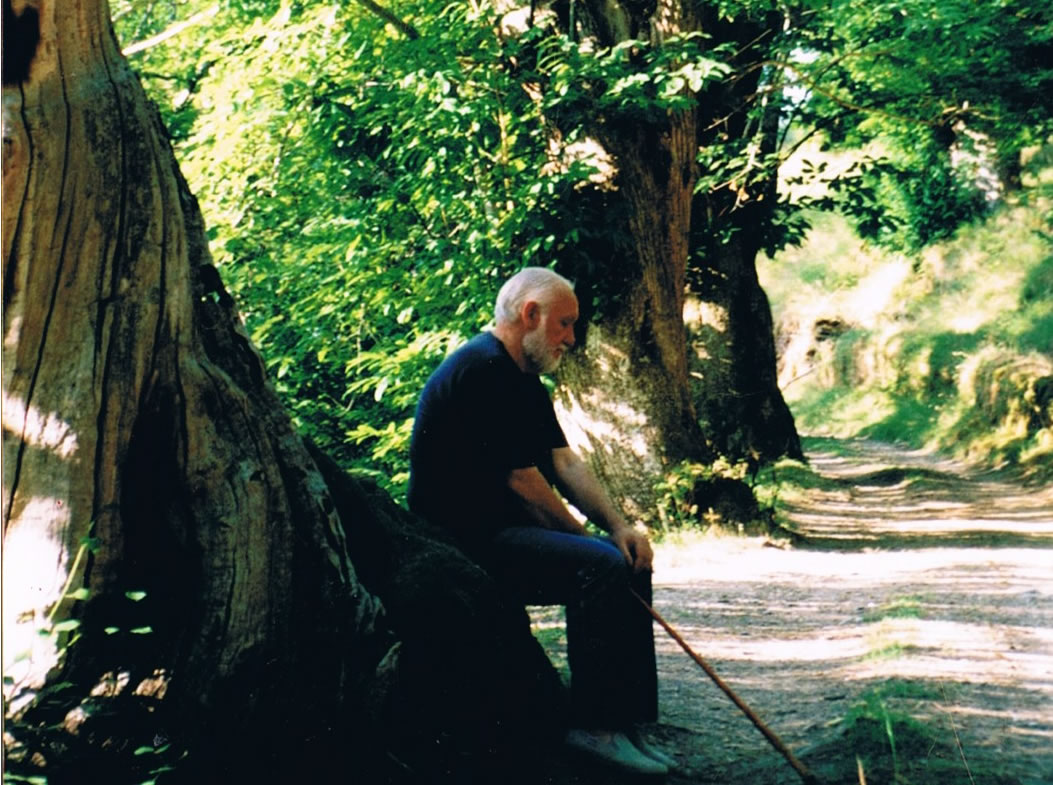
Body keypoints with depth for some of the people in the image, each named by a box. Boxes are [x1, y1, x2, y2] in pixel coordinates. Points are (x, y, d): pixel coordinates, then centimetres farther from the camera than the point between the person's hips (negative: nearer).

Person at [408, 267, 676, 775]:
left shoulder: (522, 378, 18)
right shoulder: (483, 369, -16)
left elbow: (563, 461, 11)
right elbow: (520, 478, -17)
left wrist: (618, 526, -3)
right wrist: (580, 536, -5)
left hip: (500, 531, 11)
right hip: (463, 538, -11)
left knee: (628, 563, 3)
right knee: (600, 566, -25)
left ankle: (625, 719, 3)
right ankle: (592, 723, -16)